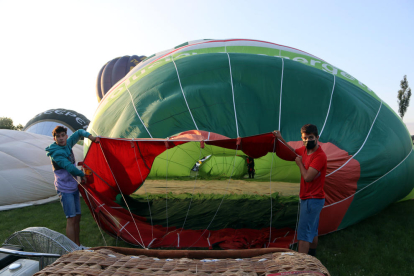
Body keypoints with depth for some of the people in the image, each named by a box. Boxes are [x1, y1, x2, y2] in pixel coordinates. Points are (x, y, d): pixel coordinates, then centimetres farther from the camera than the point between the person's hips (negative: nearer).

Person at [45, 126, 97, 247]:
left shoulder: (68, 144, 5)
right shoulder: (56, 153, -18)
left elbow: (79, 132, 16)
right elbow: (69, 167, -25)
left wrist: (90, 136, -1)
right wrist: (82, 175, -11)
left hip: (74, 187, 8)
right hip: (65, 190, -8)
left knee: (77, 218, 13)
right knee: (71, 219, -9)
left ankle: (78, 245, 25)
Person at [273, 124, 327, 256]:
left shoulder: (320, 156, -23)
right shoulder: (305, 149, 4)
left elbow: (307, 177, -27)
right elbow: (293, 152, 26)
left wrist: (299, 163, -11)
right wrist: (281, 139, 21)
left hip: (312, 200, -10)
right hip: (309, 198, 10)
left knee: (303, 233, -9)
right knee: (312, 232, 23)